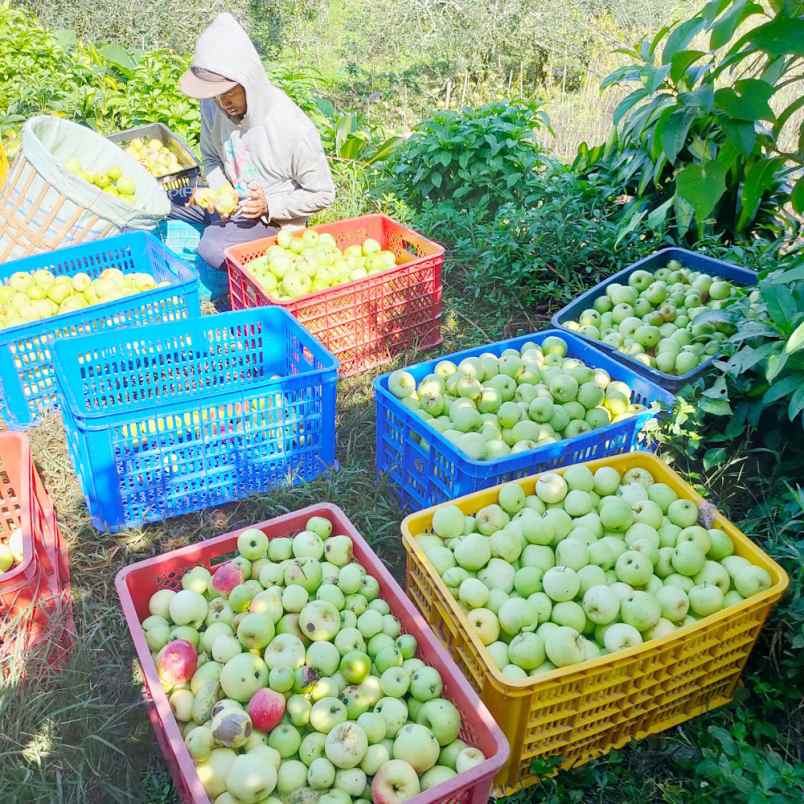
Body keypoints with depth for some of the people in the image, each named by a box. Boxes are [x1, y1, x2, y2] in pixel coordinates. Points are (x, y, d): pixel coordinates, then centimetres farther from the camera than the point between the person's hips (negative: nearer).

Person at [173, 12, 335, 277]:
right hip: (229, 202, 7)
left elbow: (322, 194, -15)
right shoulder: (213, 106, -11)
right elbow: (211, 157, 8)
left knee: (214, 248, -30)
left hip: (274, 215, -6)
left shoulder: (294, 129, -27)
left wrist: (270, 205, -26)